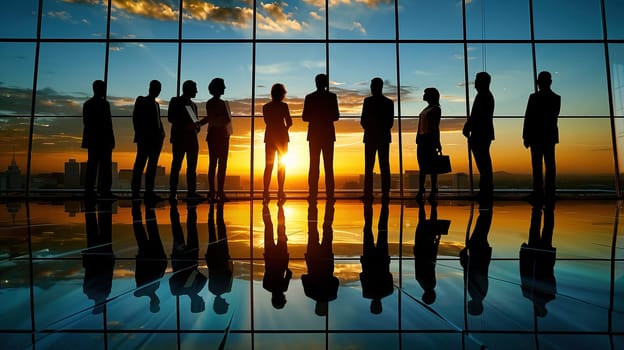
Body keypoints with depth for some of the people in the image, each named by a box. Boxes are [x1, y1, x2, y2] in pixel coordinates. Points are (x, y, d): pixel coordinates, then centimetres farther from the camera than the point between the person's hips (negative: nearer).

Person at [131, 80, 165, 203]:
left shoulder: (156, 104, 22)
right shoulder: (141, 100, 4)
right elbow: (136, 118, -4)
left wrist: (161, 134, 5)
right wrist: (139, 134, -12)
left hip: (156, 138, 7)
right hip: (145, 138, -7)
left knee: (152, 165, 4)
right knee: (140, 164, -7)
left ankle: (149, 192, 6)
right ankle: (135, 191, -4)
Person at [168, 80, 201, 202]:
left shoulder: (193, 104, 21)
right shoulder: (175, 101, 3)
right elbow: (170, 118, -7)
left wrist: (196, 126, 0)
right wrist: (186, 125, -19)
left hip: (192, 138, 6)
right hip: (179, 138, -6)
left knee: (192, 166, 3)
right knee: (176, 165, -6)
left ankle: (191, 192, 6)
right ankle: (173, 192, -5)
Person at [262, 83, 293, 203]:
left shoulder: (265, 107, 5)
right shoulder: (283, 106, -8)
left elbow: (267, 121, 12)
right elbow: (289, 122, -6)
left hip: (269, 136, 4)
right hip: (281, 136, -3)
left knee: (268, 165, 5)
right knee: (281, 165, 6)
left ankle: (266, 192, 0)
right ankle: (280, 191, 5)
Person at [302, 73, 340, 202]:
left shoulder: (309, 97, 3)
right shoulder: (332, 96, -1)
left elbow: (304, 117, 3)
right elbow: (336, 116, -1)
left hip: (314, 134, 1)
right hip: (328, 134, -1)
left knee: (314, 165, 3)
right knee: (328, 165, 1)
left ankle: (313, 194, -1)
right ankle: (330, 195, -2)